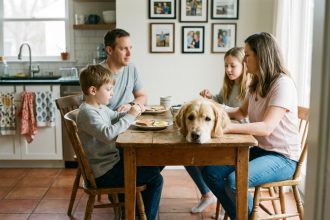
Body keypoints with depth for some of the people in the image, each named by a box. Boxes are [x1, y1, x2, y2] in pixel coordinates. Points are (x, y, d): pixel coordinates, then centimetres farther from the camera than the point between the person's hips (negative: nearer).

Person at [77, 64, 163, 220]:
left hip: (111, 159, 10)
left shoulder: (99, 107, 9)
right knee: (155, 178, -9)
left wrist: (133, 112, 3)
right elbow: (108, 134, -35)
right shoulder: (87, 113, -21)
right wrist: (130, 116, -26)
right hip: (103, 172, -10)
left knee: (152, 165, 24)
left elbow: (116, 117, 23)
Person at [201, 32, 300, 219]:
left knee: (234, 181, -29)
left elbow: (266, 127, -28)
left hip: (283, 158, -8)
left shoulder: (283, 84, -17)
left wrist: (227, 127, -33)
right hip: (260, 149, 8)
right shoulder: (257, 84, 10)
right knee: (211, 172, -9)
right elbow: (242, 112, 24)